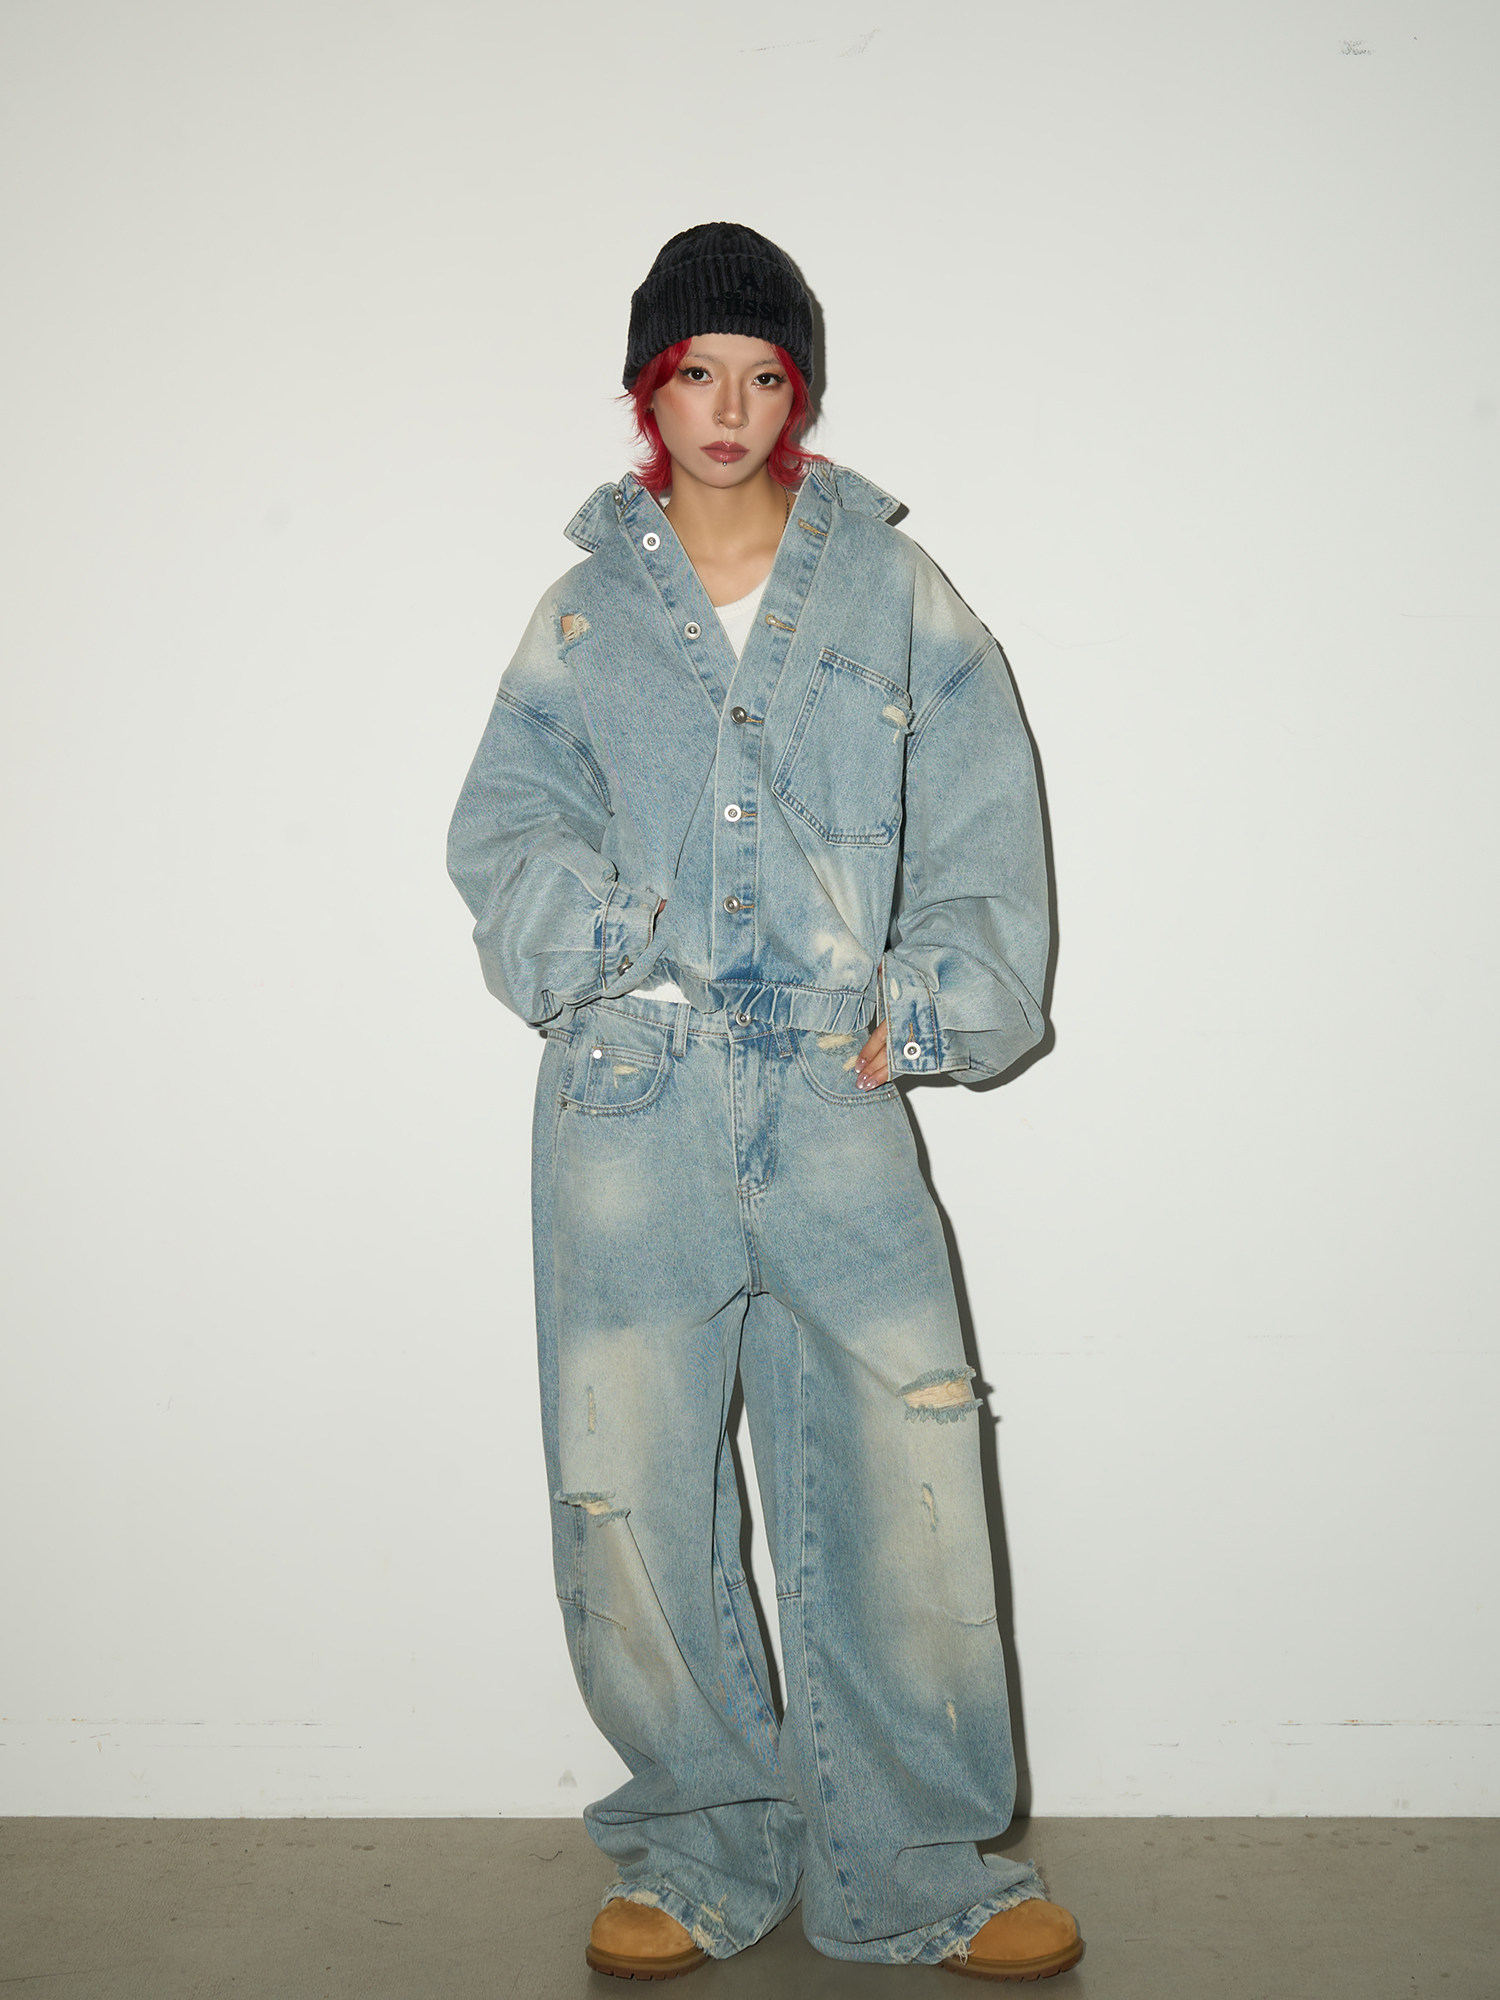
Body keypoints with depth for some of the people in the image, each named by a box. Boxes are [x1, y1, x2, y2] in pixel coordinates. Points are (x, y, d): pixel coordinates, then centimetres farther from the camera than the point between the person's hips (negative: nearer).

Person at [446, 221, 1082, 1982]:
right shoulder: (586, 609, 13)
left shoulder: (890, 592, 11)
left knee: (904, 1485, -5)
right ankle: (700, 1855, 20)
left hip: (835, 1098, 0)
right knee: (630, 1502, 1)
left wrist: (924, 1009, -2)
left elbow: (983, 828, 9)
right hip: (629, 1104, 1)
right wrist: (592, 936, -13)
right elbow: (505, 823, 6)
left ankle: (912, 1869, 14)